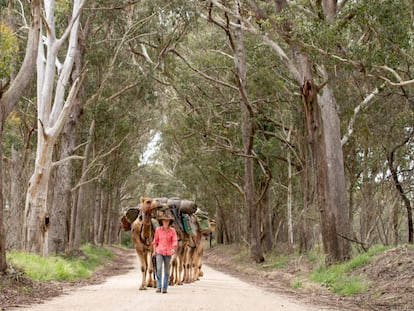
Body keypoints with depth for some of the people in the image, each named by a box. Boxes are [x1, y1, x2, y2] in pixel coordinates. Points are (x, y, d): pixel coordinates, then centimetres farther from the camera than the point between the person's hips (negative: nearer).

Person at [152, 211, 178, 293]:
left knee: (166, 271, 5)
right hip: (159, 252, 0)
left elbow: (175, 241, -11)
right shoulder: (158, 229, -1)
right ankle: (158, 287, -12)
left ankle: (164, 288, 13)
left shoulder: (172, 230, -5)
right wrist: (154, 251, 9)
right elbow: (155, 240, 9)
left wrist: (173, 249, -29)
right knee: (159, 269, -15)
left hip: (168, 253, 0)